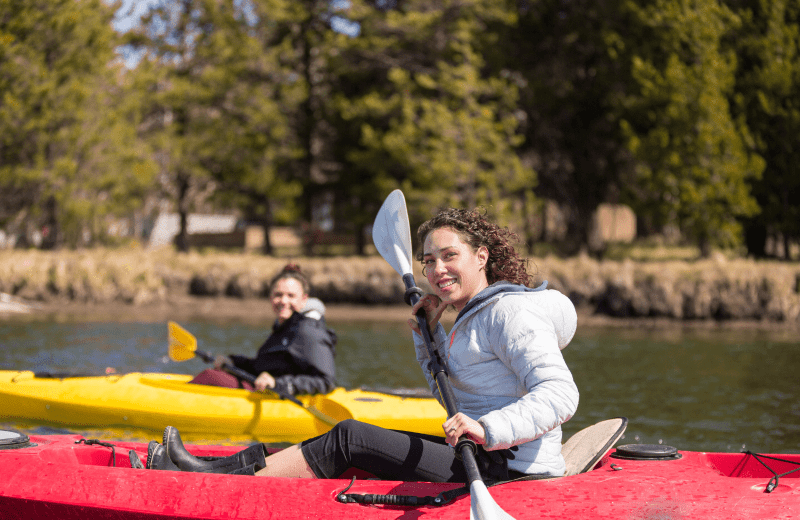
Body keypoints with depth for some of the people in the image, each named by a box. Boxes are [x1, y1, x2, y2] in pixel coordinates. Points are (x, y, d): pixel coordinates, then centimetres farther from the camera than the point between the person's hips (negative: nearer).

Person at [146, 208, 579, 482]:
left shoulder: (510, 312, -13)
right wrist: (428, 337, 15)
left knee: (349, 438, -10)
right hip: (483, 461, 10)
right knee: (351, 439, 6)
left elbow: (560, 395, -25)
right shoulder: (476, 316, 18)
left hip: (510, 474, -10)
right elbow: (455, 399, 27)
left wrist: (487, 429, -38)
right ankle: (221, 471, 5)